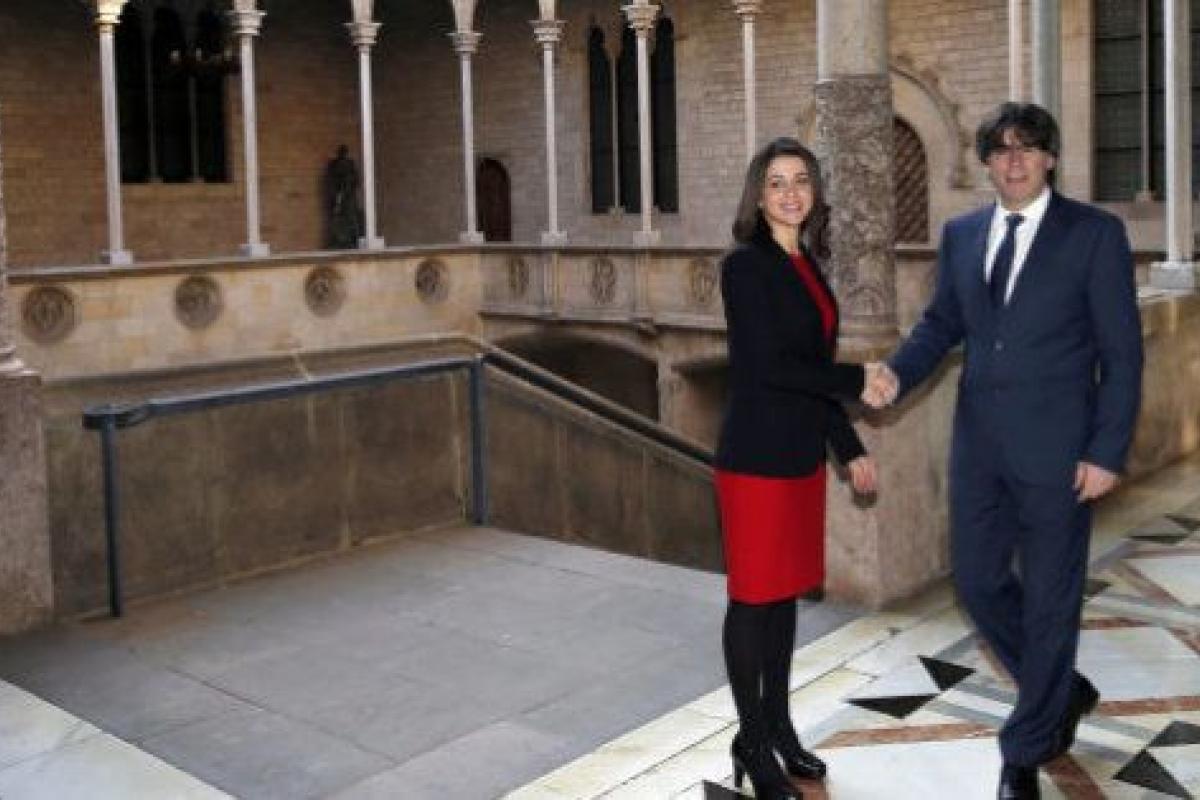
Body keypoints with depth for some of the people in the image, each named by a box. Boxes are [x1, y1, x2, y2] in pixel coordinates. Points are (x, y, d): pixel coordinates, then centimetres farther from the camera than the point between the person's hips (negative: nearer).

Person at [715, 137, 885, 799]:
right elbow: (766, 365, -18)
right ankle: (753, 743, 16)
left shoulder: (807, 265, 12)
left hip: (802, 453, 8)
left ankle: (778, 725, 28)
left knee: (786, 591, 14)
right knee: (753, 596, 3)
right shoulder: (745, 265, -12)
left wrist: (850, 449, 15)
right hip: (756, 454, -8)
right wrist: (858, 380, -10)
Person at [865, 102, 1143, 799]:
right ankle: (1064, 691, 38)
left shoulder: (1095, 233, -5)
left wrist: (1107, 452, -12)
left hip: (1056, 447, -5)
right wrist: (897, 373, -8)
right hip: (980, 444, 5)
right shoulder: (962, 234, 9)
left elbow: (1122, 351, -6)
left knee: (1049, 598, 5)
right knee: (978, 580, 12)